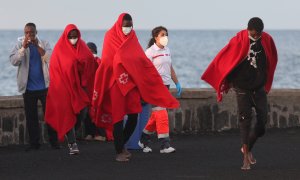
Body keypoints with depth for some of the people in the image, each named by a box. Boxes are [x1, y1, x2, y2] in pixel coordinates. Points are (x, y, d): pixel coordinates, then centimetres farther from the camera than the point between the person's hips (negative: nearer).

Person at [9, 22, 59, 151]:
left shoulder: (44, 44, 4)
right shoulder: (20, 45, 3)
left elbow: (50, 59, -11)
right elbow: (13, 61, -10)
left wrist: (37, 46, -18)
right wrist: (24, 47, -20)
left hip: (44, 86, 0)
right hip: (28, 88, 0)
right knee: (31, 117, 3)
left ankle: (54, 141, 6)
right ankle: (34, 143, 8)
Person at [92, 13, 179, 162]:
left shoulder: (132, 39, 11)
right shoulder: (111, 38, -3)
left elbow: (142, 60, 10)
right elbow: (106, 62, -8)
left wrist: (155, 76, 3)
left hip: (131, 83, 4)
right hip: (116, 84, -4)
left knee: (134, 116, 1)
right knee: (118, 118, -2)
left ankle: (121, 145, 23)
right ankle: (119, 152, 7)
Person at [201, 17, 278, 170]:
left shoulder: (267, 40, -4)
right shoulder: (238, 41, -15)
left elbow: (272, 61, 14)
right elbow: (223, 59, -7)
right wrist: (227, 81, 2)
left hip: (259, 88, 4)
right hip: (242, 88, -3)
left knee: (262, 122, 1)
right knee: (245, 121, -7)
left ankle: (248, 148, 23)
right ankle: (246, 157, -4)